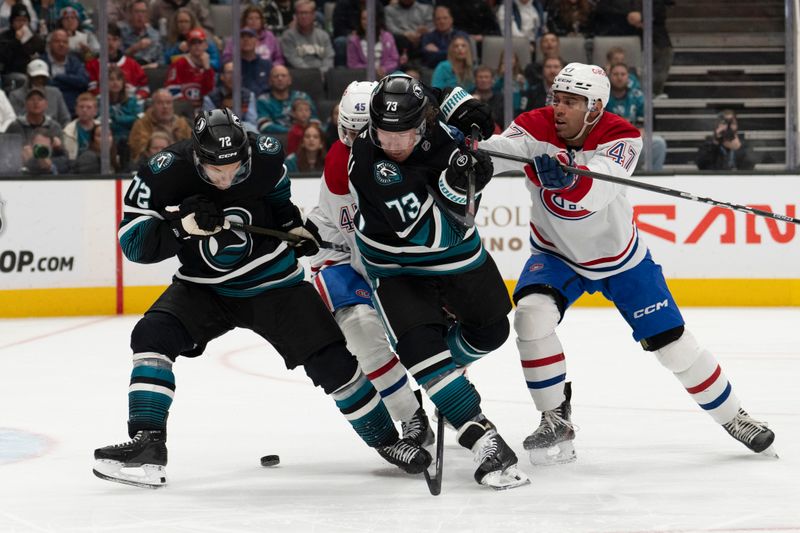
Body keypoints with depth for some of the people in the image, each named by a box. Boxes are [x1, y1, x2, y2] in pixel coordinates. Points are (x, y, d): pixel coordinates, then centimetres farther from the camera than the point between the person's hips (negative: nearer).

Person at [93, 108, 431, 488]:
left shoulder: (264, 155, -18)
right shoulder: (166, 173, -23)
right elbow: (133, 242, -22)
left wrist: (293, 224, 6)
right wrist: (183, 225, -35)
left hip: (273, 282, 0)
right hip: (204, 287, 0)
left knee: (330, 361, -8)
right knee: (152, 335, -23)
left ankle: (385, 439, 12)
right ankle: (147, 444, -23)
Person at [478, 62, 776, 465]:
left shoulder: (621, 138, -26)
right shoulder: (535, 128, -20)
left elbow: (599, 190, -46)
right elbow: (496, 153, -39)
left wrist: (569, 177, -68)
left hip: (620, 257, -1)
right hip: (557, 254, 1)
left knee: (670, 341, 2)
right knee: (532, 313, -25)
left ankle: (732, 417, 23)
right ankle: (556, 420, -11)